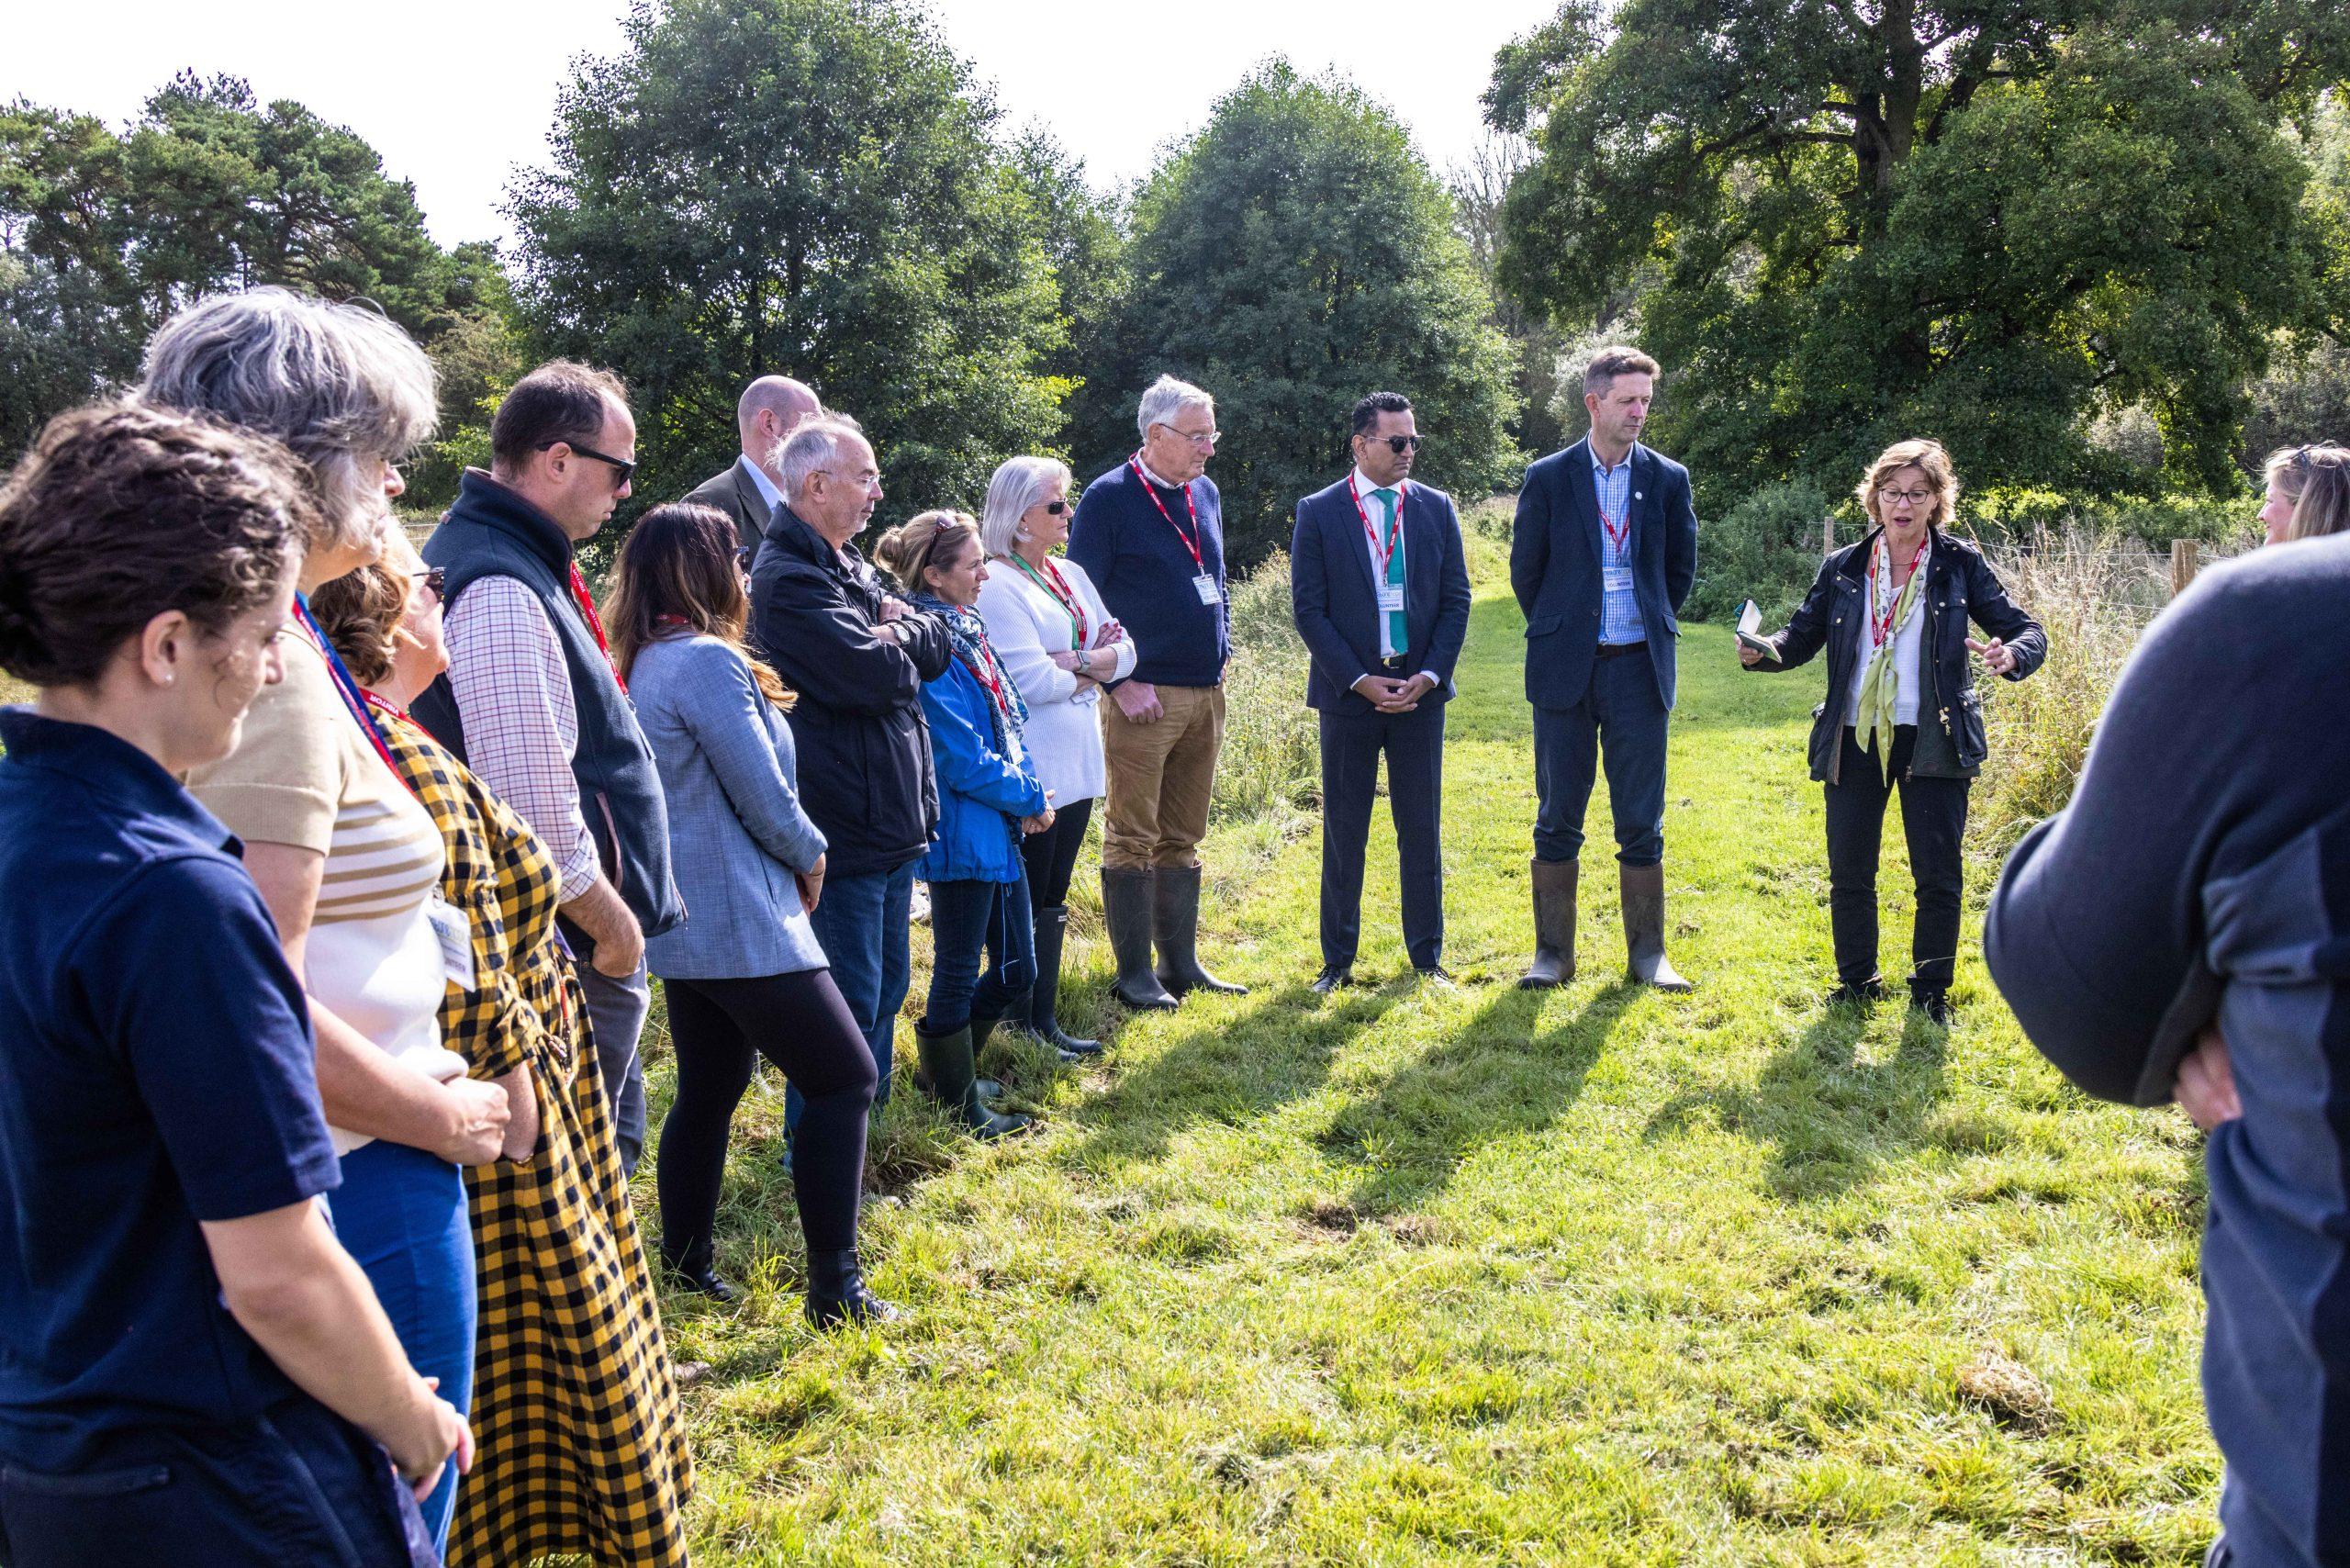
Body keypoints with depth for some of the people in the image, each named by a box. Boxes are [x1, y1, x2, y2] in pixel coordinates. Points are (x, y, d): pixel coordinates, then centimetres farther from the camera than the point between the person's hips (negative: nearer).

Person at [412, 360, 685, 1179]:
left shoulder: (520, 560, 12)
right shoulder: (502, 591, -22)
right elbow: (532, 803, -26)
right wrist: (613, 922, -14)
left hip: (577, 947, 10)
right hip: (577, 957, -10)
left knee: (609, 1144, 19)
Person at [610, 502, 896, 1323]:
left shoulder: (649, 662, 12)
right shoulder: (708, 660, -18)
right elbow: (762, 792, -18)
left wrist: (792, 857, 9)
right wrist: (810, 856, 1)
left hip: (687, 918, 10)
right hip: (740, 921, -10)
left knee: (709, 1088, 18)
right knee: (845, 1078, -2)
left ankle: (684, 1266, 27)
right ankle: (835, 1287, -1)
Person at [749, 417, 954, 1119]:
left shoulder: (851, 567, 14)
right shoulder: (788, 580, -17)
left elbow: (937, 648, 12)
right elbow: (873, 674, -26)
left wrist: (899, 630, -9)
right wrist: (902, 643, -5)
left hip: (891, 820, 10)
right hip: (842, 829, -10)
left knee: (884, 989, 20)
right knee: (848, 1002, -1)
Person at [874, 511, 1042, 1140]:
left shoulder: (966, 630, 9)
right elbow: (963, 762, -20)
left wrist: (1027, 790, -1)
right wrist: (1031, 800, -8)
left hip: (1000, 832, 10)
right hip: (962, 835, -9)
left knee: (1016, 965, 17)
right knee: (959, 975, 4)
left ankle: (946, 1066, 35)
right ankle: (960, 1108, 18)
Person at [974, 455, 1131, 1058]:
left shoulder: (1072, 576, 13)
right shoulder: (995, 584, -12)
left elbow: (1124, 651, 9)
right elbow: (1033, 680, -20)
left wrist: (1079, 660, -10)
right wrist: (1094, 667, -4)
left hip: (1075, 762, 8)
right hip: (1031, 771, -8)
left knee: (1052, 899, 13)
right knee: (1024, 901, 1)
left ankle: (1045, 1020, 21)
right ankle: (1019, 1028, 10)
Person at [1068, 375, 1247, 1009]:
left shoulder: (1206, 493, 13)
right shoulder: (1108, 498, -7)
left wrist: (1222, 655, 13)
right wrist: (1120, 683, -14)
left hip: (1206, 693, 7)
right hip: (1144, 697, -6)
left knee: (1183, 838, 13)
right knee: (1132, 838, 0)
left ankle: (1181, 963, 21)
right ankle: (1134, 974, 7)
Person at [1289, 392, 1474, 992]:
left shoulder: (1436, 508, 7)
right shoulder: (1318, 512, -1)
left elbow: (1456, 600, 6)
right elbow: (1308, 609, -4)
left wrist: (1429, 676, -7)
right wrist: (1358, 680, -12)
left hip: (1420, 691, 2)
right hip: (1348, 693, -2)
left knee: (1421, 828, 7)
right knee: (1343, 830, 5)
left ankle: (1427, 955, 17)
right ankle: (1338, 960, 15)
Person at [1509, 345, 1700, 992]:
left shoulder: (1668, 479, 5)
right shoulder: (1548, 478, 1)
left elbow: (1682, 567, 15)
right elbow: (1525, 569, 8)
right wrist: (1558, 633, 11)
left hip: (1639, 669, 1)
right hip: (1566, 671, -1)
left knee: (1642, 822, 5)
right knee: (1558, 819, 4)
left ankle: (1647, 954, 14)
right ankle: (1553, 953, 13)